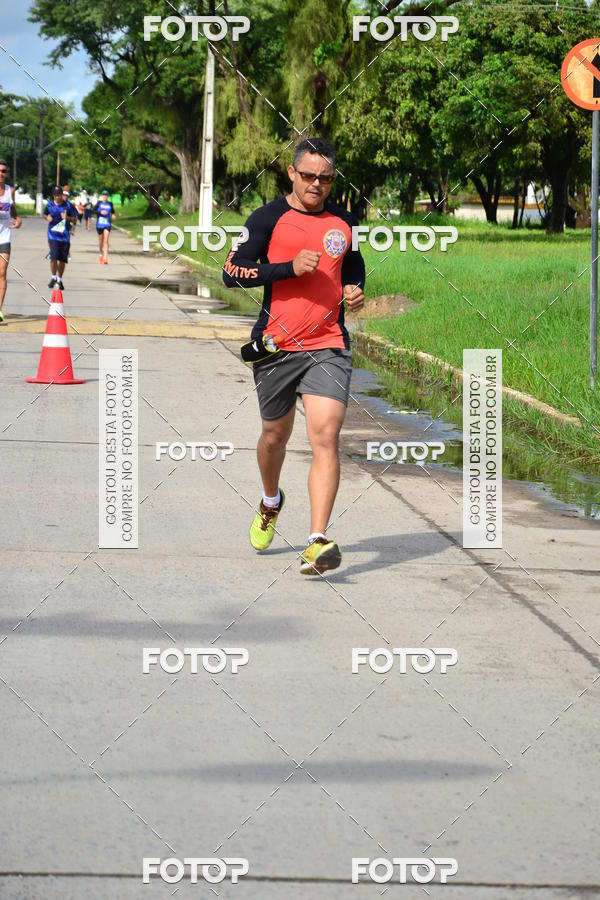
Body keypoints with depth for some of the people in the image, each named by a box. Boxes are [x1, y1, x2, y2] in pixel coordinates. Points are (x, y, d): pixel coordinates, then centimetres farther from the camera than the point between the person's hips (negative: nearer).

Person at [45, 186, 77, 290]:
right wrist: (48, 218, -4)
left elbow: (75, 218, 3)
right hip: (53, 234, 0)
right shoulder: (49, 205, 4)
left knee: (62, 259, 5)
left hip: (64, 235, 0)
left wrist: (67, 218, -17)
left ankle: (59, 280, 22)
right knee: (54, 257, -14)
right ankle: (53, 277, 6)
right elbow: (46, 215, 19)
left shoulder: (68, 205, -1)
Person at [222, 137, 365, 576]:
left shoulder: (345, 222, 9)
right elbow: (232, 273, -7)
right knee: (275, 433, 16)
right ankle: (271, 502, 49)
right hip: (276, 346, -1)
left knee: (326, 436, -16)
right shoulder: (268, 218, -2)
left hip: (328, 347, 1)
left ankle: (318, 543, -22)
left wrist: (355, 290, 5)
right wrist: (290, 267, -17)